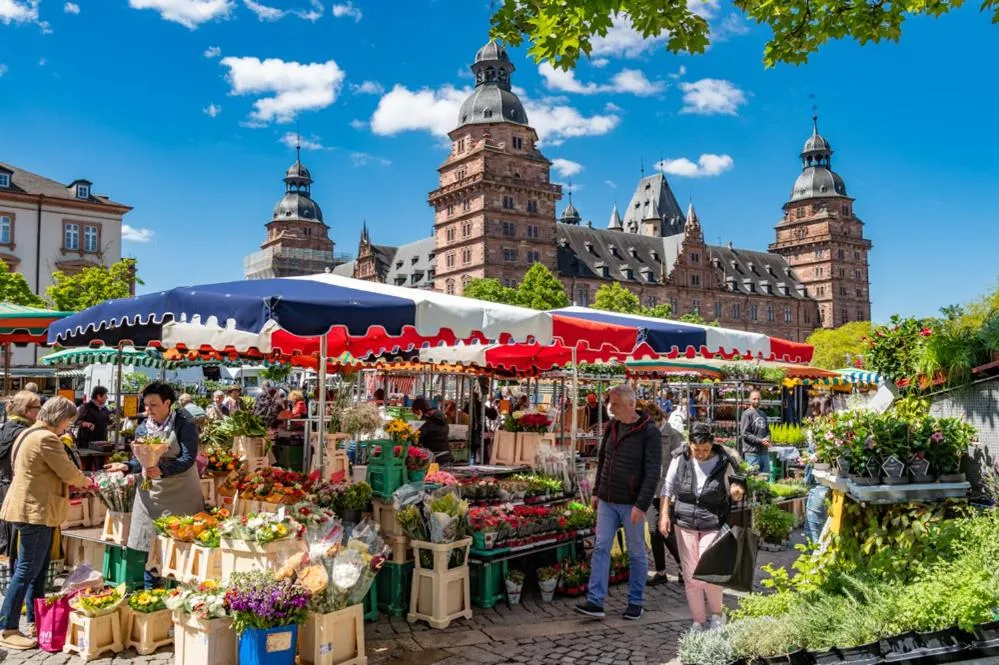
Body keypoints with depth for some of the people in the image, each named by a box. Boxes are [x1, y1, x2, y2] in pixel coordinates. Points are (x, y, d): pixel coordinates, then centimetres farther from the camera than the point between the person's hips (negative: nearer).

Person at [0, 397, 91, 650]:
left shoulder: (31, 434, 15)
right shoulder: (46, 438, -18)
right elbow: (68, 472, -16)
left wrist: (76, 481, 16)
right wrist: (84, 480, 4)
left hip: (31, 508, 11)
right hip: (36, 510, -11)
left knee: (39, 569, 16)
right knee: (27, 570, -6)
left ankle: (35, 621, 24)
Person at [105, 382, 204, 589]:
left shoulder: (184, 423, -11)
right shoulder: (143, 428, 5)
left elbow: (188, 458, -18)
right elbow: (141, 461, 10)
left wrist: (162, 470, -31)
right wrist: (127, 466, -10)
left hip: (181, 494, -5)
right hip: (151, 494, 5)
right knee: (149, 548, 9)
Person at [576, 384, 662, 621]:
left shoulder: (649, 432, -13)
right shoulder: (611, 426, 7)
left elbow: (652, 472, -17)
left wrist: (641, 505, -22)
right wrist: (596, 491, 15)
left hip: (631, 504, -6)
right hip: (607, 501, 6)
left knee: (636, 553, 7)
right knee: (601, 548, 2)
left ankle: (635, 603, 20)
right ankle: (595, 602, 4)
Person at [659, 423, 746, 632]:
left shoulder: (724, 462, -8)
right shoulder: (680, 458, -5)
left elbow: (733, 494, 4)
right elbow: (668, 487, 6)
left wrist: (738, 493, -18)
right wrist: (665, 514, 0)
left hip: (713, 525, -2)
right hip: (684, 523, 2)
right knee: (690, 574, 6)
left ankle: (716, 614, 19)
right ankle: (699, 620, 23)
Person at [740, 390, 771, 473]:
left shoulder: (762, 414, 16)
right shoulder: (747, 414, -7)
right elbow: (744, 433, -12)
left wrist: (767, 439, 1)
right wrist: (760, 441, -14)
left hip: (764, 452, 7)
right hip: (752, 453, -7)